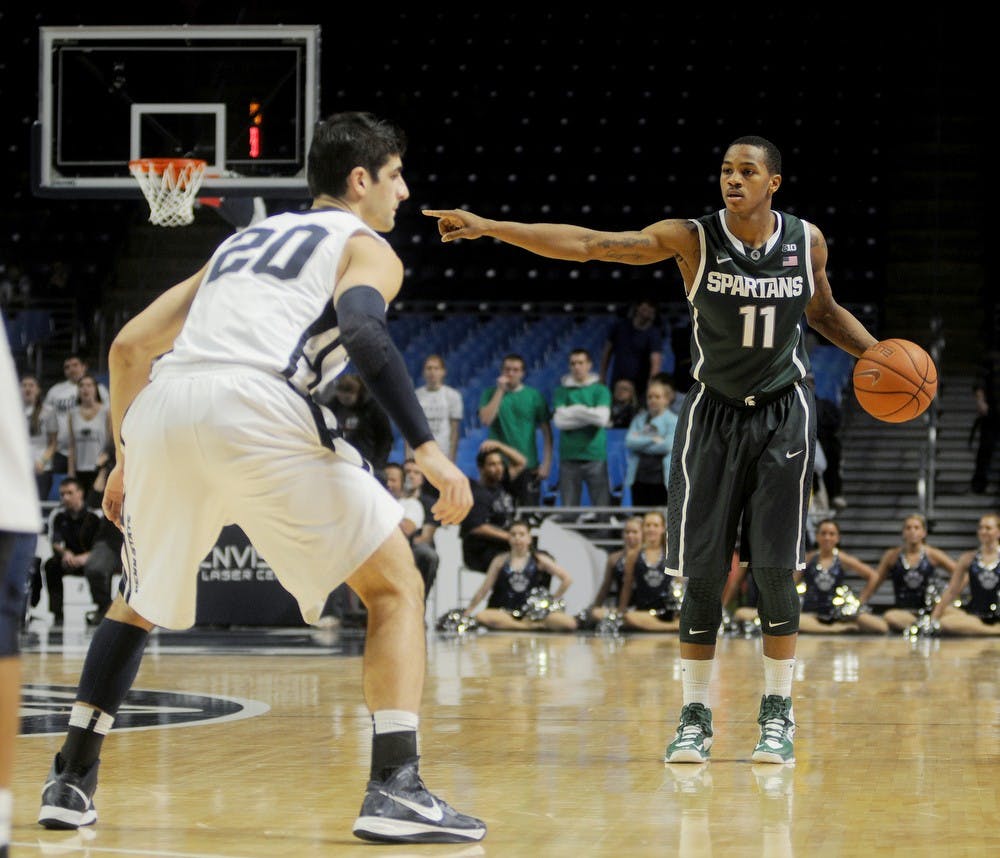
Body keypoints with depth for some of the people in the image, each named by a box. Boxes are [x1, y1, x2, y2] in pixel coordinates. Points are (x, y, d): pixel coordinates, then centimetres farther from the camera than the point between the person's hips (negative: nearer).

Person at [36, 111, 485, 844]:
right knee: (396, 587, 6)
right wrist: (426, 447, -13)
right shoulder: (366, 247, 16)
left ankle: (70, 783, 28)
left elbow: (129, 346, 31)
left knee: (141, 601, 29)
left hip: (161, 408, 6)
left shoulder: (243, 241, 35)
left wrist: (127, 460, 40)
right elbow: (361, 329, -8)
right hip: (256, 408, -6)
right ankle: (397, 789, -8)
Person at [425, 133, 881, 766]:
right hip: (714, 412, -1)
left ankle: (778, 714, 8)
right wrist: (488, 226, -31)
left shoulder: (807, 240, -5)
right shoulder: (693, 239, -13)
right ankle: (696, 718, 7)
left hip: (784, 415, 1)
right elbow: (589, 243, -22)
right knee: (703, 569, -3)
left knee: (775, 566, -4)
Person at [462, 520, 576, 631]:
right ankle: (538, 626, -28)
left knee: (569, 623, -27)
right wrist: (468, 611, 5)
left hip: (533, 612, -1)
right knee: (482, 617, -35)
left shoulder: (539, 560, 3)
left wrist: (553, 600, 1)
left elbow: (567, 578, 4)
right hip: (505, 612, 1)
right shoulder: (500, 560, 6)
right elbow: (484, 589, 9)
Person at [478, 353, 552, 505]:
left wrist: (546, 463, -3)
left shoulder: (534, 395, 5)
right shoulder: (491, 394, 7)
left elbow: (546, 430, 5)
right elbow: (485, 419, -9)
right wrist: (500, 390, -7)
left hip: (528, 465, 0)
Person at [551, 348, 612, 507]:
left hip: (595, 456, -1)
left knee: (602, 507, -3)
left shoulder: (600, 390, 7)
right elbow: (559, 420, -5)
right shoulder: (562, 391, 9)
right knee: (568, 508, 2)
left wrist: (574, 411, -5)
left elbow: (603, 417, -9)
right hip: (569, 457, 1)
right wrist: (589, 415, -6)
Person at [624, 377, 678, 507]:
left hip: (661, 478, -3)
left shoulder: (673, 420, 3)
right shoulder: (639, 419, 14)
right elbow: (629, 441, 0)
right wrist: (653, 440, -9)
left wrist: (641, 442, -3)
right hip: (639, 476, 3)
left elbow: (668, 445, -11)